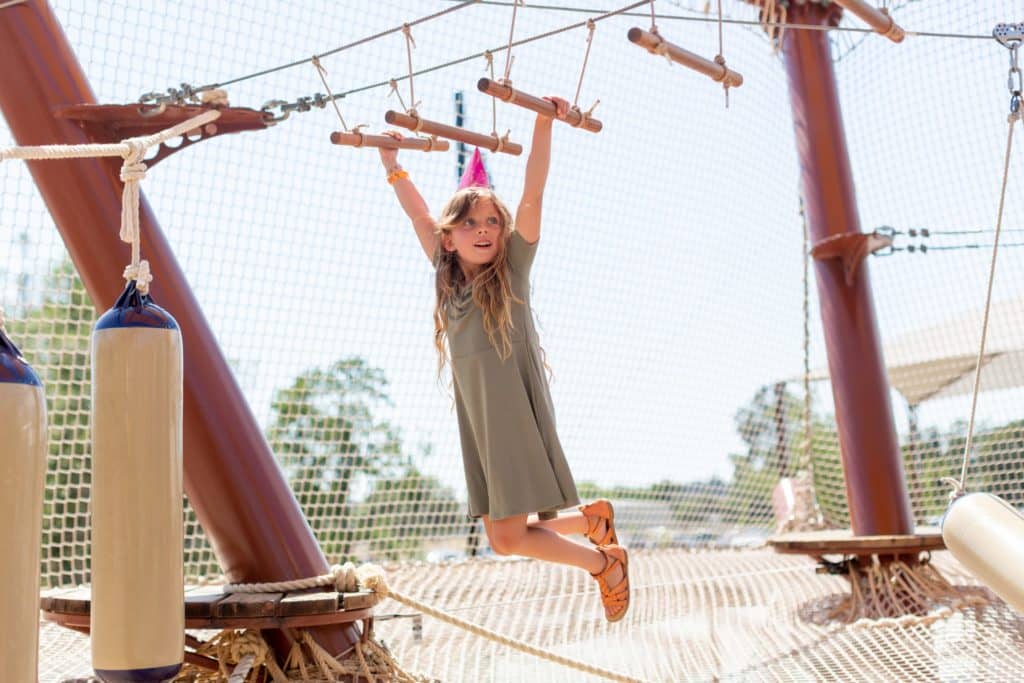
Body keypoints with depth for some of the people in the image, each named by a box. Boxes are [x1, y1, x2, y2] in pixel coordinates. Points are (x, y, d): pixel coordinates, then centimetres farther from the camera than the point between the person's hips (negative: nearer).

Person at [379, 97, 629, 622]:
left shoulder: (511, 269, -2)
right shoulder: (449, 278, 11)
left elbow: (532, 194, -11)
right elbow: (418, 213, 21)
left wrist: (544, 124, -18)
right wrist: (391, 163, 21)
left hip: (517, 412, -6)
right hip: (477, 420, 6)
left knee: (508, 536, -10)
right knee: (502, 539, 5)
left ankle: (605, 563, 11)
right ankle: (593, 520, 28)